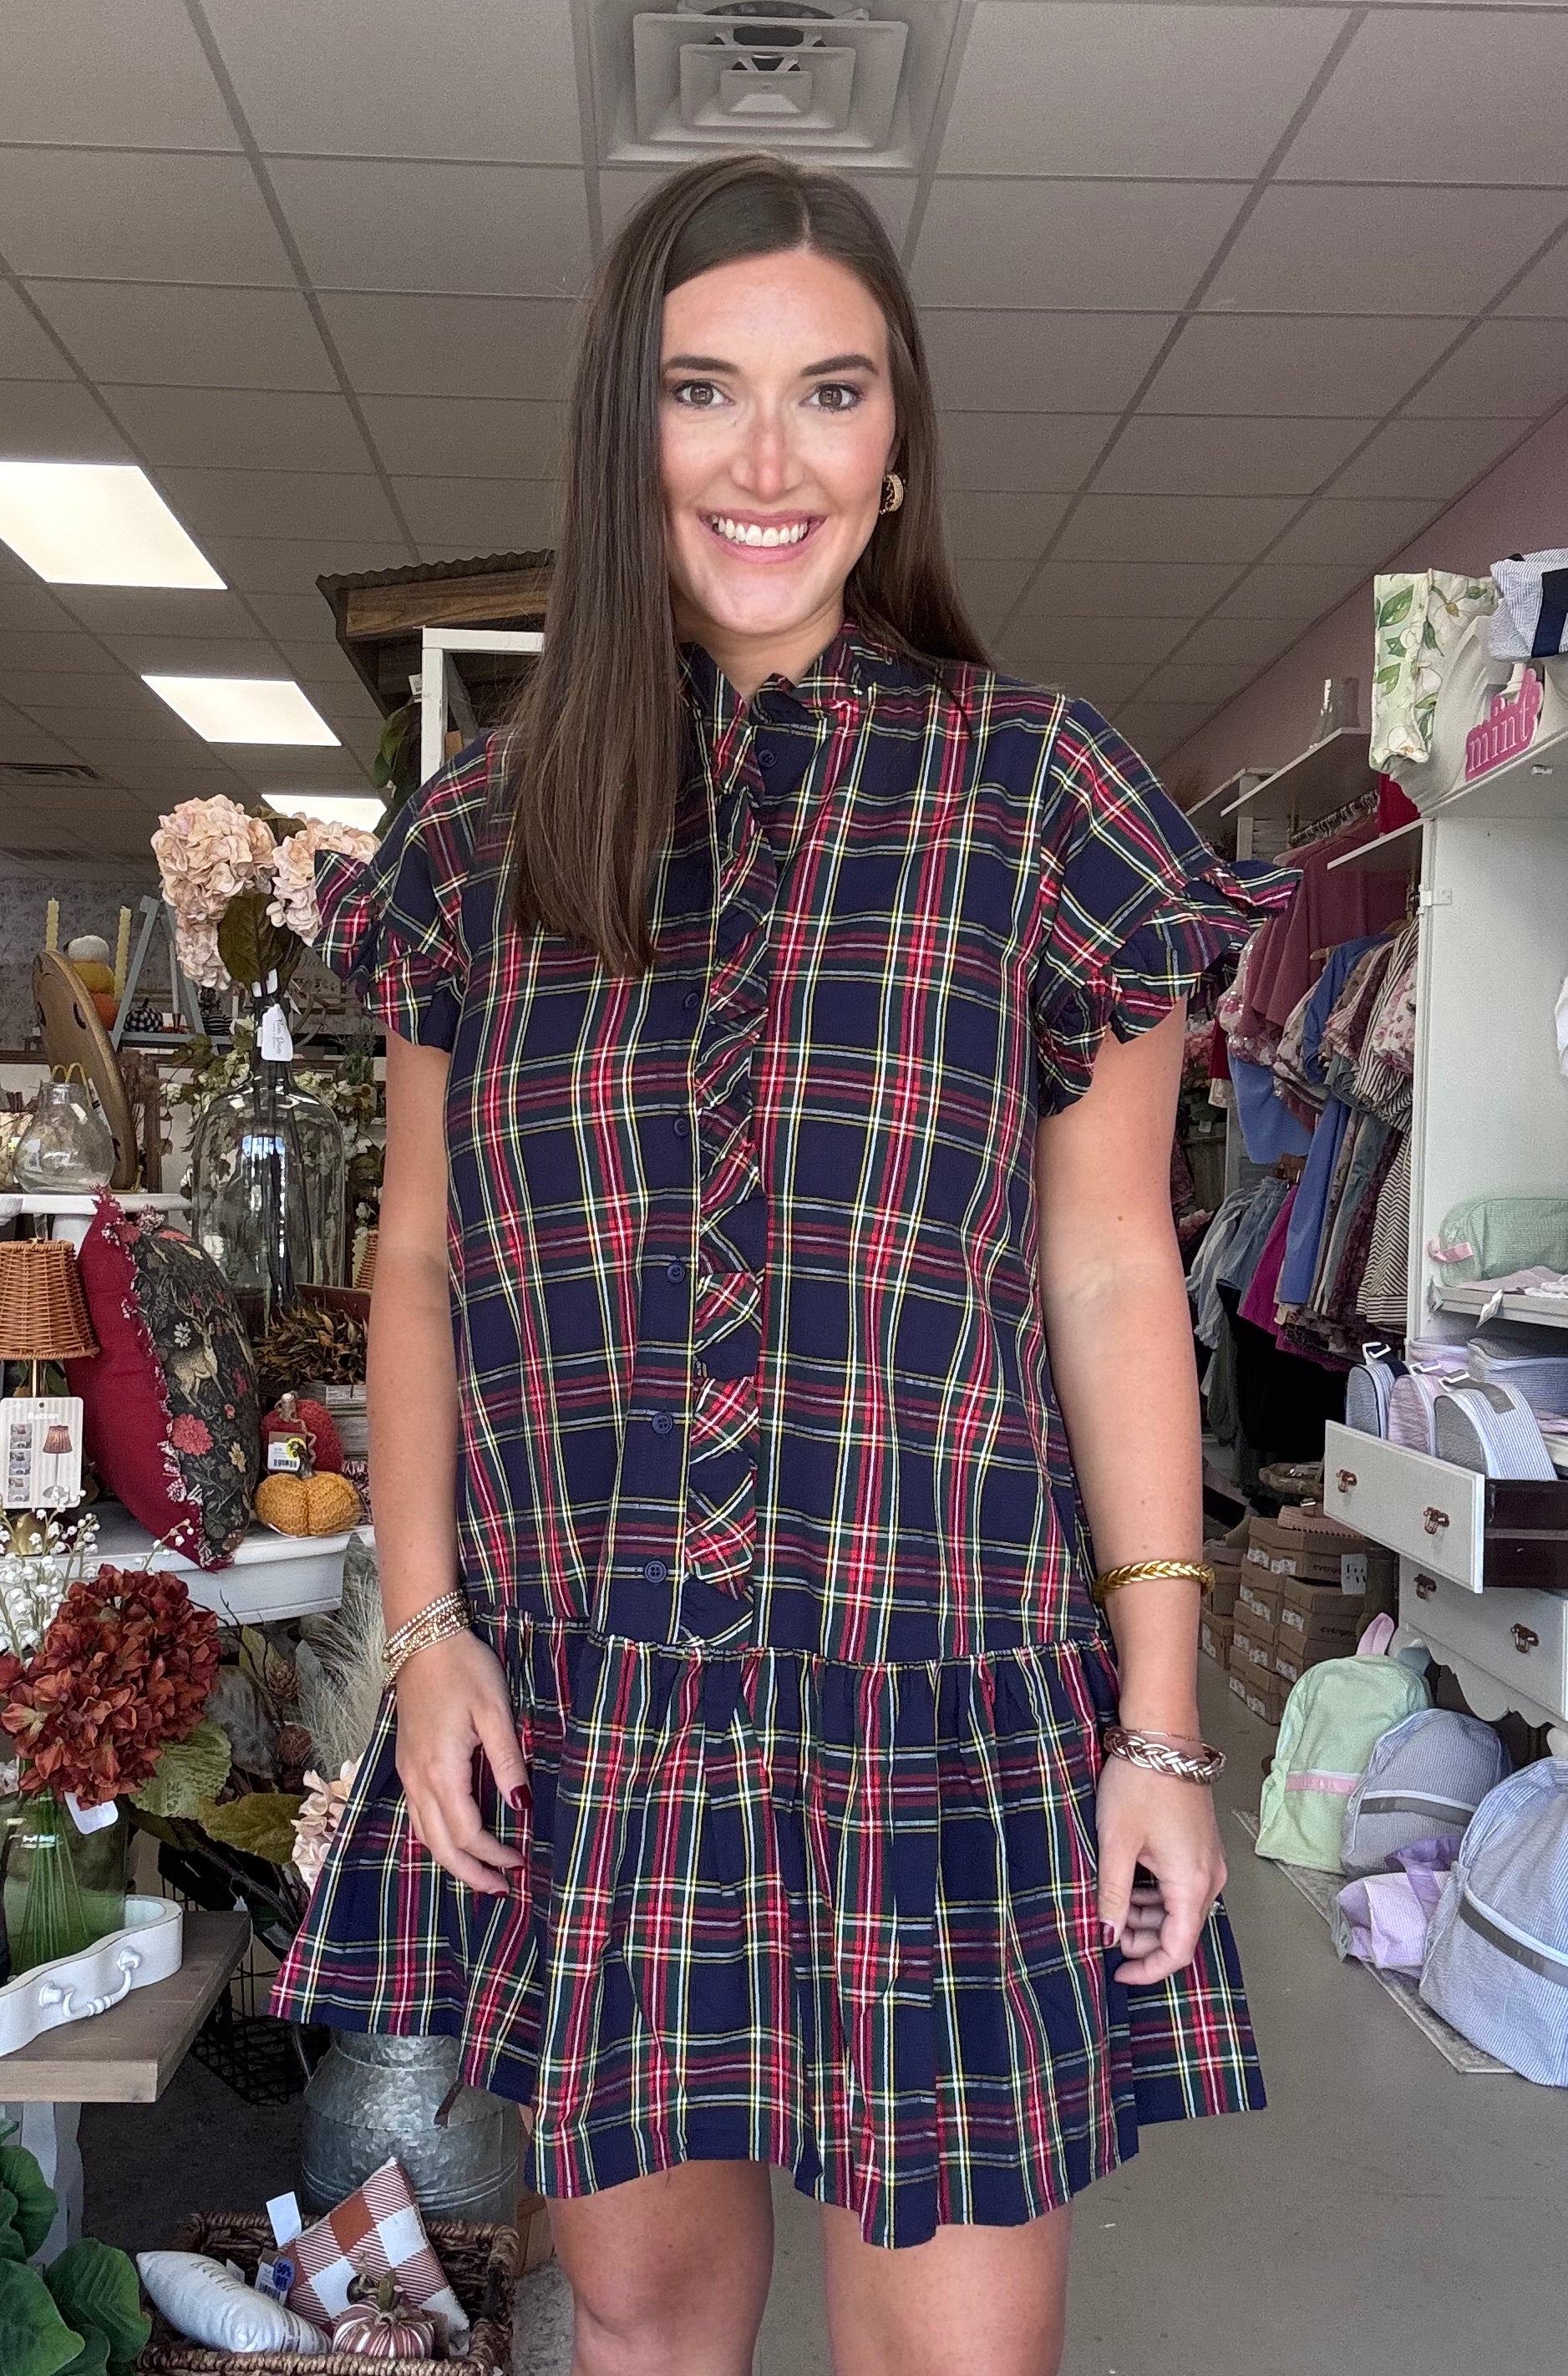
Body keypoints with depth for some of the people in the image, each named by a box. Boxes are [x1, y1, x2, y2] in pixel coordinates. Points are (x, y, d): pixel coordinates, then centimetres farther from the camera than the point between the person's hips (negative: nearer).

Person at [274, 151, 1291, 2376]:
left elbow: (1114, 1278, -2)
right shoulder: (486, 831, 5)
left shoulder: (1036, 794, -2)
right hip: (573, 1711, 3)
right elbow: (421, 1260, 10)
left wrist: (1162, 1722, -5)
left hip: (946, 1705, -2)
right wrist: (425, 1623, 0)